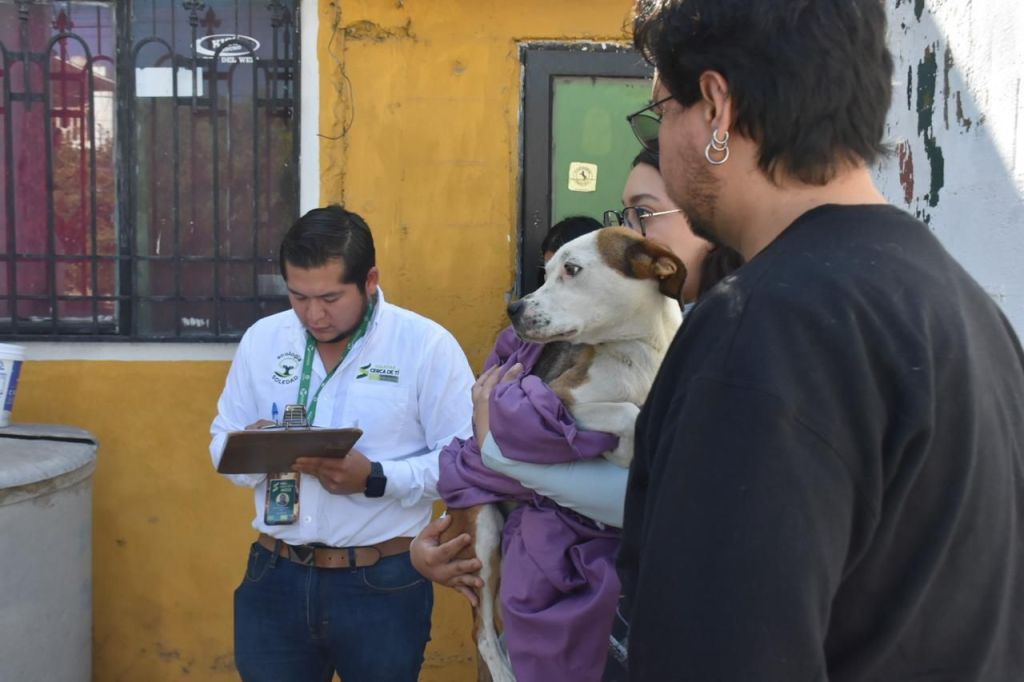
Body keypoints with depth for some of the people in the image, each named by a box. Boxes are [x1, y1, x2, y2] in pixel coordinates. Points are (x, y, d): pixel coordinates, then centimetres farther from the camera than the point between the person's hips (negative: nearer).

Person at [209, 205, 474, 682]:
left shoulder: (428, 345, -8)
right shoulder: (261, 339, 5)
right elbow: (223, 445, 8)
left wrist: (375, 479, -22)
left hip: (384, 583, -3)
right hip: (274, 578, 3)